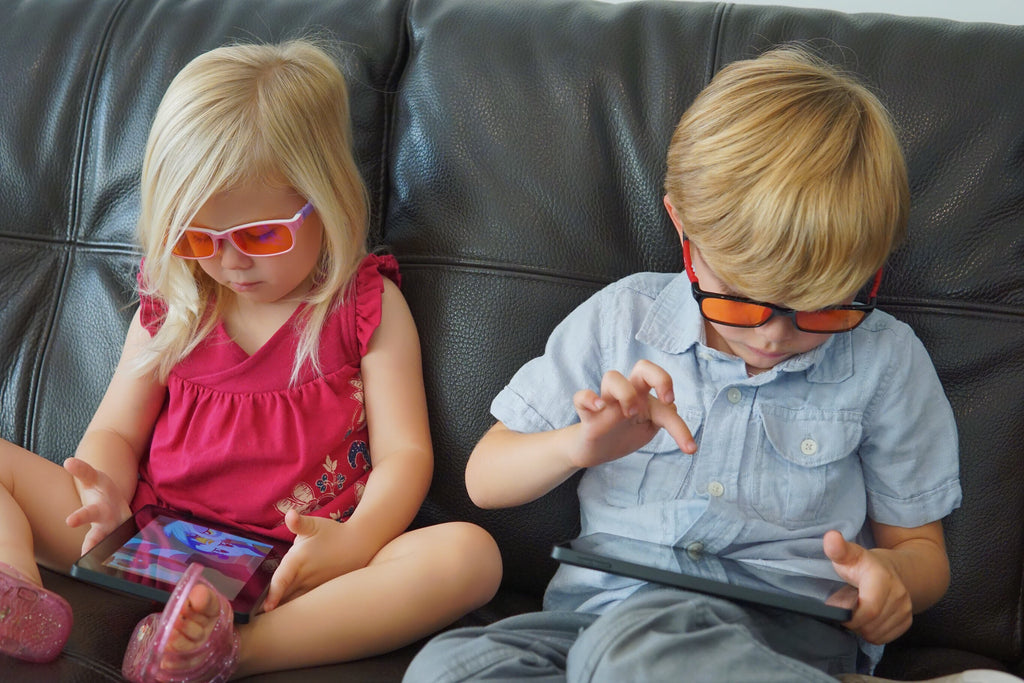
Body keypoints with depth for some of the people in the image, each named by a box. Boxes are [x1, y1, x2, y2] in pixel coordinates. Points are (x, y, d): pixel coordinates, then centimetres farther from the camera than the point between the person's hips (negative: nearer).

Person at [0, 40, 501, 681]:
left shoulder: (368, 305, 3)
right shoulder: (170, 305, 12)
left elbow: (403, 453, -3)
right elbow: (115, 433, 16)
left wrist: (354, 544, -24)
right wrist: (107, 496, -10)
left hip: (296, 568, -3)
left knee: (470, 555, -31)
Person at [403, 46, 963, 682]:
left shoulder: (886, 359, 5)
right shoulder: (620, 318, 7)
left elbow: (921, 548, 15)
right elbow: (486, 479, 11)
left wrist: (889, 575, -11)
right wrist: (579, 446, -10)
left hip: (786, 626, -4)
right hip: (602, 603, 4)